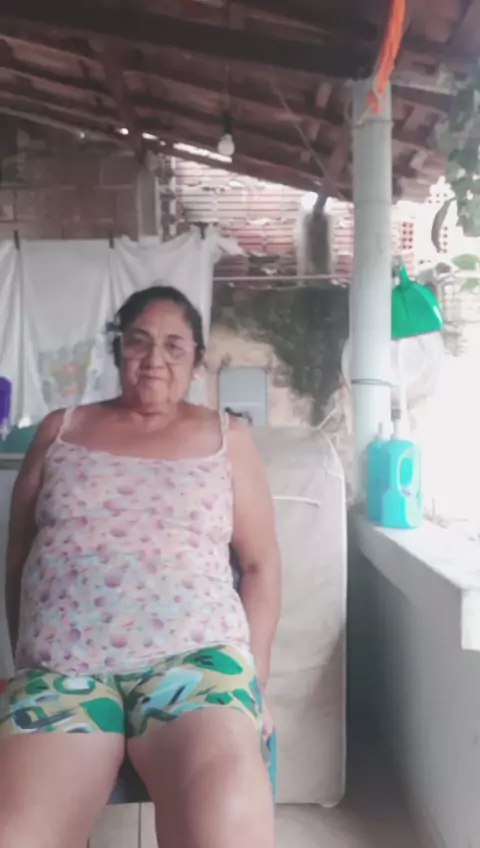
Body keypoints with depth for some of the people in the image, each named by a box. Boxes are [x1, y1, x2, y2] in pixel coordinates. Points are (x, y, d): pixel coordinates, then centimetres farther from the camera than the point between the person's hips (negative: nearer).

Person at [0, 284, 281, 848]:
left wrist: (253, 676, 3)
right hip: (61, 667, 2)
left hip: (194, 656, -1)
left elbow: (260, 563, 12)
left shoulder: (226, 439, 12)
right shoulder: (59, 431, 16)